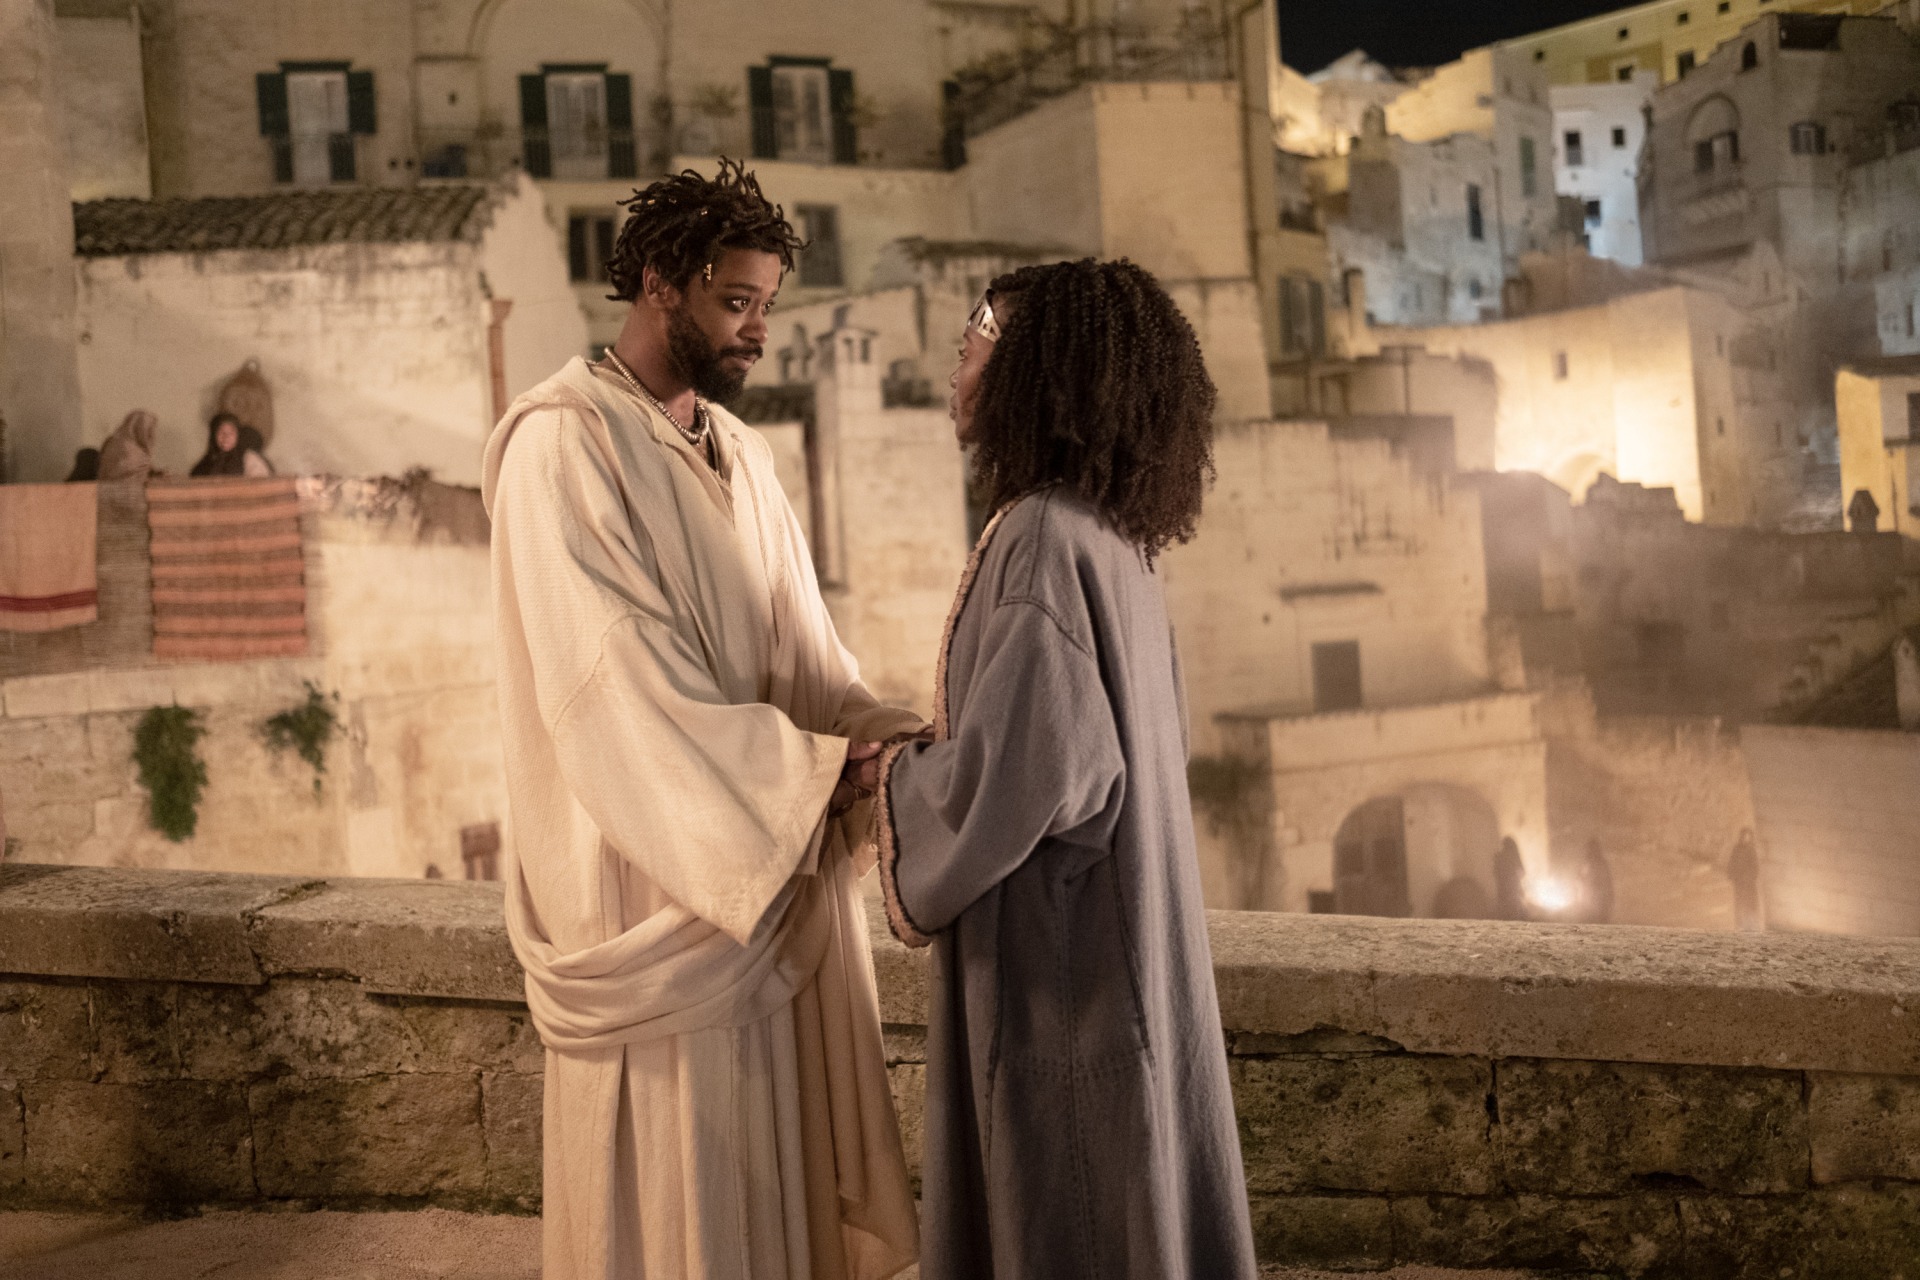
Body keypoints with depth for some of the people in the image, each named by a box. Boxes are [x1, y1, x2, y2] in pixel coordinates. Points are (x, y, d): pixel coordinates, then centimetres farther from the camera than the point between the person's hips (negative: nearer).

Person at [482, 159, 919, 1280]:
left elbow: (798, 646, 6)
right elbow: (616, 683, -21)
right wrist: (817, 765, -23)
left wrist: (873, 729, -15)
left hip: (774, 862, 7)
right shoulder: (566, 444, -13)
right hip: (653, 872, -7)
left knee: (778, 1164, 14)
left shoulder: (742, 454, 12)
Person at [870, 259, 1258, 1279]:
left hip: (1059, 961, -9)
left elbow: (1022, 768, -27)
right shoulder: (1109, 539, 7)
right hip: (1107, 937, 9)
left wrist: (896, 777, -8)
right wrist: (938, 751, 11)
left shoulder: (1043, 540, -20)